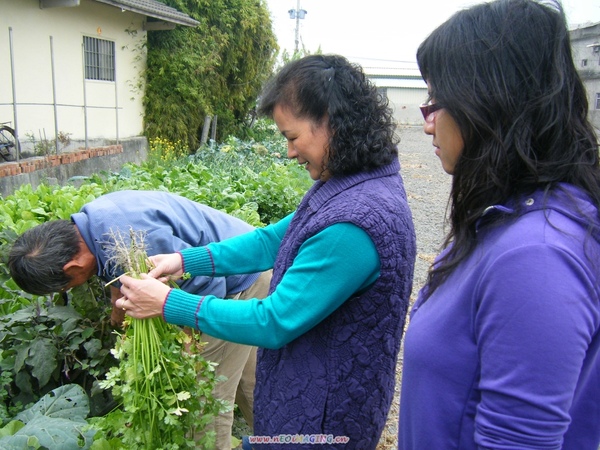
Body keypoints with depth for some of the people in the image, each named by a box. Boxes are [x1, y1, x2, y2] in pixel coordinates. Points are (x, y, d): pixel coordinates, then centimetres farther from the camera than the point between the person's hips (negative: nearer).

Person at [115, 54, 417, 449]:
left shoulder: (353, 224, -32)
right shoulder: (351, 186, -2)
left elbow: (275, 323, -25)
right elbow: (276, 239, 6)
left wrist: (168, 304, -16)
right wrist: (186, 260, 1)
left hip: (321, 416, -8)